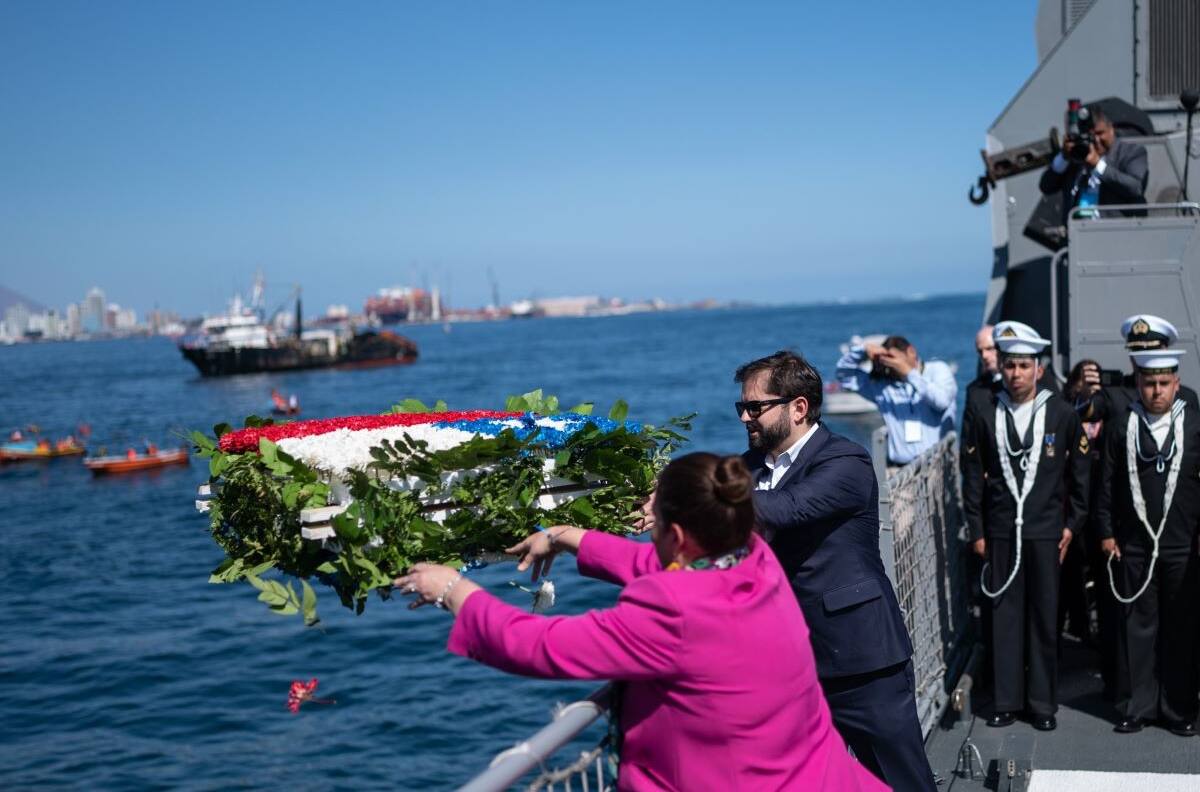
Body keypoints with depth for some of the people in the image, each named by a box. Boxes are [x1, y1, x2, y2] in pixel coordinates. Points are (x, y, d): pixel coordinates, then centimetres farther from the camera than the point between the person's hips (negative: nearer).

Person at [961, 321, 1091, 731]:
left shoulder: (1062, 414, -1)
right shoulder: (985, 417, 2)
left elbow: (1080, 470, 6)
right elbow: (973, 477, 6)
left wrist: (1072, 523, 3)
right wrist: (976, 531, 4)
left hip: (1045, 531, -1)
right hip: (1001, 531, 1)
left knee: (1044, 617, 4)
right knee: (1005, 616, 4)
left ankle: (1043, 703, 14)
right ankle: (1007, 700, 13)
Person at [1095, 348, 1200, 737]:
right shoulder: (1122, 427, 3)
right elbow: (1108, 485, 5)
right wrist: (1107, 533, 2)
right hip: (1134, 546, 1)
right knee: (1137, 626, 5)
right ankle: (1136, 707, 14)